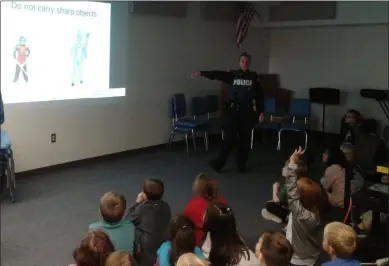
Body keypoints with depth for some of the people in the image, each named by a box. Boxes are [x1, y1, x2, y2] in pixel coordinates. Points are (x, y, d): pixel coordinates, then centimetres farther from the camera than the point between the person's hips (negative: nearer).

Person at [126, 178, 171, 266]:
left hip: (144, 252, -5)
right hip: (162, 249, 5)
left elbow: (128, 221, -5)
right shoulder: (166, 207, -6)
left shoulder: (142, 209, -21)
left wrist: (137, 203, -2)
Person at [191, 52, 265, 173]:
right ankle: (218, 163, 3)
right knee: (229, 137, -4)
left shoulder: (253, 77, 3)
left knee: (245, 139, 7)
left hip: (247, 111, 1)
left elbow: (259, 95, 4)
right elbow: (218, 74, -12)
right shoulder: (232, 75, 1)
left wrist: (261, 111, 0)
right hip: (233, 110, -1)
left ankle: (241, 164, 18)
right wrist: (201, 73, -25)